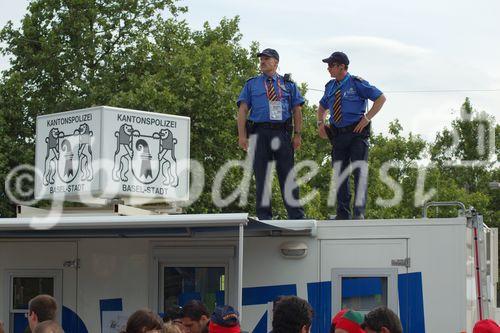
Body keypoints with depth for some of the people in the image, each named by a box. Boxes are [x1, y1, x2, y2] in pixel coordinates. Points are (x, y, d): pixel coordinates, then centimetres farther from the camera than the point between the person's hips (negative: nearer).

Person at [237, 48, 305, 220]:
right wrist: (242, 135, -6)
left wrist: (297, 134, -1)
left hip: (282, 132, 0)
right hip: (259, 133, 0)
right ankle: (264, 216, 5)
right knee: (261, 174, 1)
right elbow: (242, 110, 6)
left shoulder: (288, 85, 15)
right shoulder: (251, 84, 14)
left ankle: (296, 215, -1)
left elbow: (297, 111, 11)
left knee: (287, 173, -2)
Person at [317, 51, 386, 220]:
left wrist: (367, 118, -9)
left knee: (360, 171, -10)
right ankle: (343, 214, 9)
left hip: (357, 132, -5)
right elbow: (322, 107, 30)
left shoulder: (357, 83, -4)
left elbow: (381, 98, -4)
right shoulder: (330, 86, 12)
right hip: (338, 135, 5)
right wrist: (320, 123, 11)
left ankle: (359, 212, -10)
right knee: (339, 174, 4)